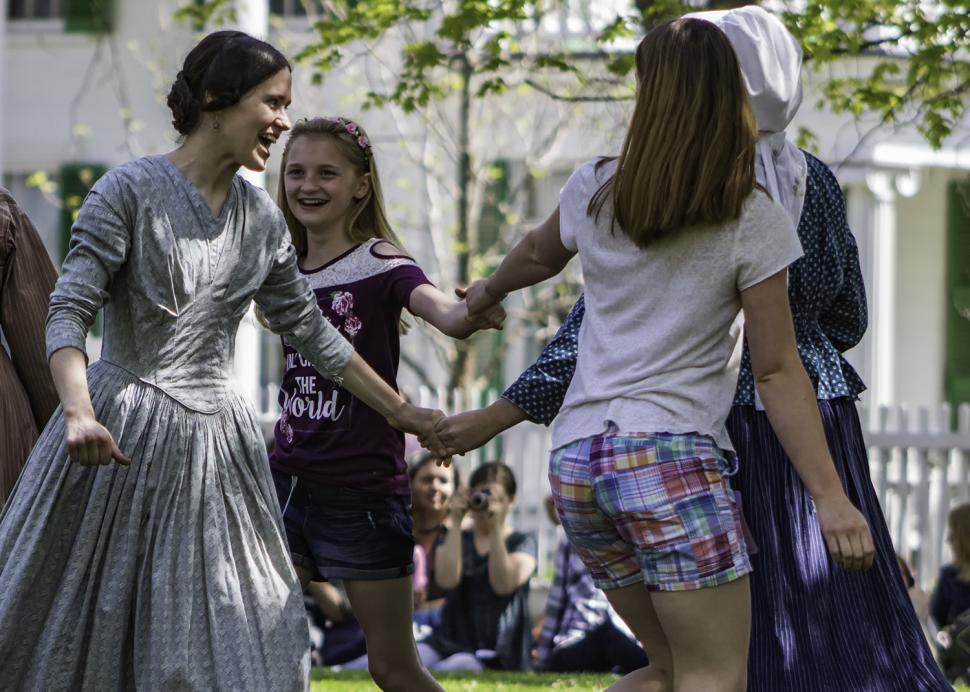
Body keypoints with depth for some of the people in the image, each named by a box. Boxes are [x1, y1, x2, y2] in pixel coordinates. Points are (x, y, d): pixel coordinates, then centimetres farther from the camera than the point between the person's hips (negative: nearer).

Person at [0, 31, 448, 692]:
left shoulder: (262, 218, 8)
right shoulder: (132, 190, -10)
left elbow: (310, 329, 19)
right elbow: (69, 312, -16)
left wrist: (400, 411, 23)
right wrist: (78, 412, -32)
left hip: (214, 443, 6)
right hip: (123, 435, -6)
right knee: (66, 635, 0)